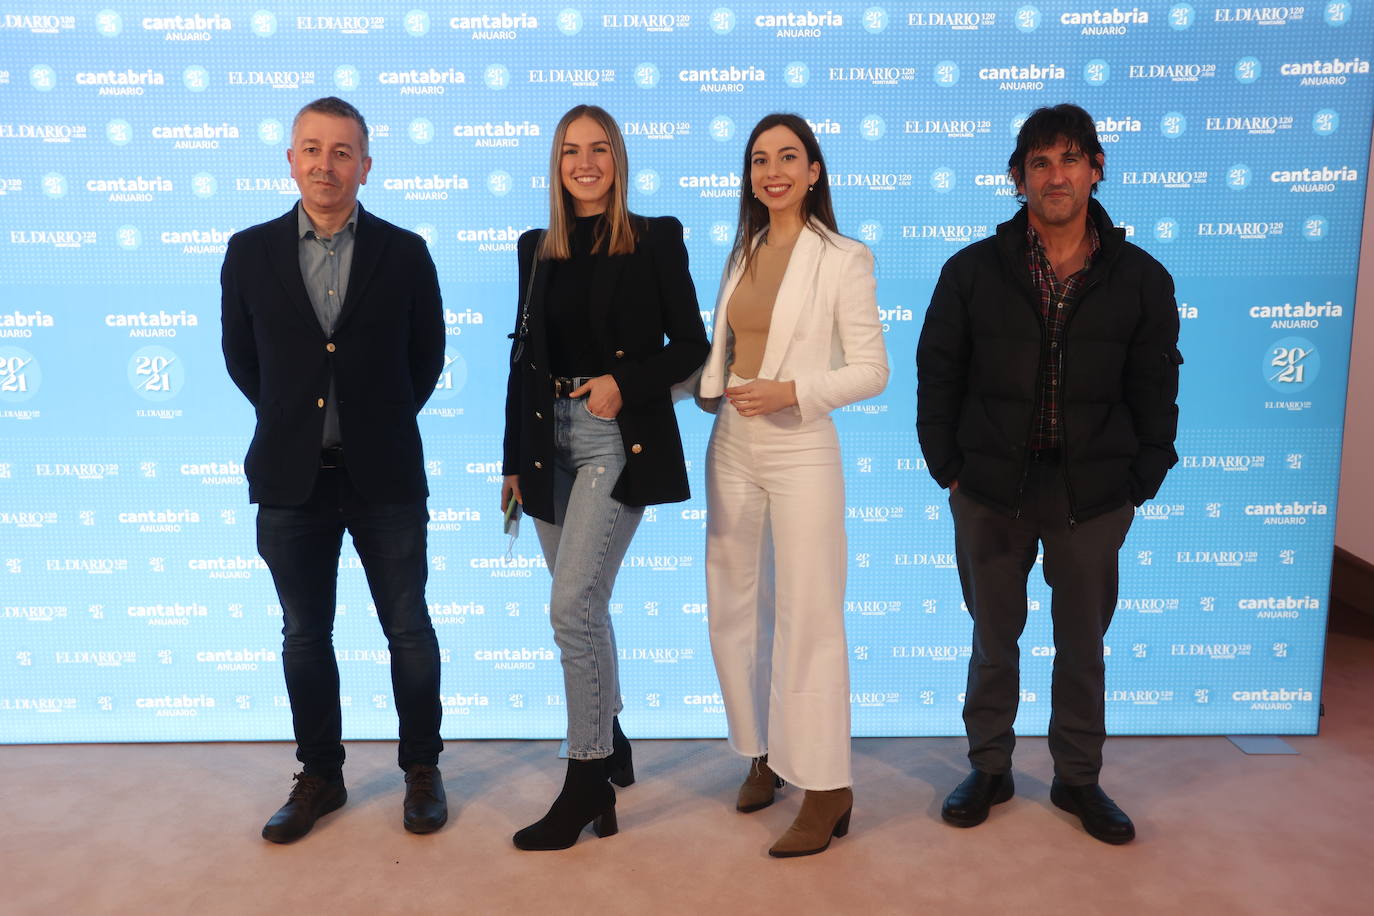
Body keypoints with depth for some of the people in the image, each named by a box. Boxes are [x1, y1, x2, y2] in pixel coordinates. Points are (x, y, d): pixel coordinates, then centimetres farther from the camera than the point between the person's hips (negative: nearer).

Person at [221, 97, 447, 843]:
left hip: (384, 475, -1)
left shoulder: (404, 252, -2)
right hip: (291, 478, 2)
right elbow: (241, 358, 11)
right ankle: (319, 775, 29)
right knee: (305, 635, 12)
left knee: (408, 629, 7)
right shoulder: (249, 251, 1)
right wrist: (296, 420, 11)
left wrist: (382, 422, 9)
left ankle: (422, 770, 25)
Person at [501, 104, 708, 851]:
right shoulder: (537, 248, 12)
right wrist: (513, 459, 12)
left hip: (618, 438, -5)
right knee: (585, 605, 13)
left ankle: (588, 782, 1)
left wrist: (626, 384, -17)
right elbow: (524, 355, 13)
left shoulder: (655, 240, -1)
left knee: (572, 605, -13)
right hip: (550, 437, 5)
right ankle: (610, 744, 33)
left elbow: (689, 345, -1)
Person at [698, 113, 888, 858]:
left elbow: (871, 370, -9)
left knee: (808, 618, -4)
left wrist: (791, 391, -20)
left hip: (801, 452, -6)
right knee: (732, 609, 12)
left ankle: (826, 788, 8)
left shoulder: (842, 259, -6)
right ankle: (762, 753, 30)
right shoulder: (743, 253, 12)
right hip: (732, 447, 6)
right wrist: (711, 391, 0)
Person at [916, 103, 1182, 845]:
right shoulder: (973, 271, -2)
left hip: (1093, 498, 1)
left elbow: (1155, 393, 4)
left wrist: (1142, 482, -2)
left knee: (1083, 646, 13)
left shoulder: (1141, 278, 0)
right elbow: (937, 375, 1)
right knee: (993, 639, 13)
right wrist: (947, 468, -4)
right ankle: (989, 769, 31)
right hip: (991, 491, 0)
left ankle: (1078, 778, 32)